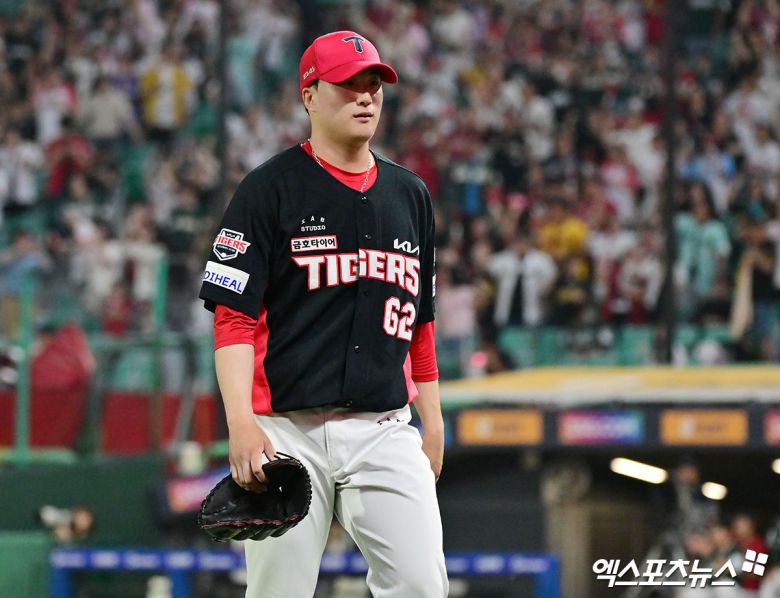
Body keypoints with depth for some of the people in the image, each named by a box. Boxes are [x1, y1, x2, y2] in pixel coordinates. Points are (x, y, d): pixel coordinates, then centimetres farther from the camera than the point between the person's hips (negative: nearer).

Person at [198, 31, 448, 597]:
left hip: (385, 433, 4)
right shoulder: (268, 189, -1)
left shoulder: (410, 194, 15)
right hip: (288, 432, -4)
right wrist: (241, 423, -19)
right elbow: (234, 319, -7)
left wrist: (433, 420, 16)